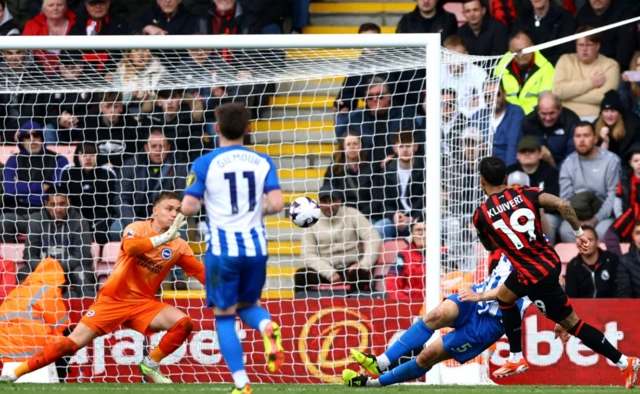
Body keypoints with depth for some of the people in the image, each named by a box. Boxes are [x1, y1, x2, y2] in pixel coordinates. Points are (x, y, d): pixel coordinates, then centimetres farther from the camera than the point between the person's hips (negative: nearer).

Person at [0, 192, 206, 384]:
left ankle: (151, 365, 3)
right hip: (113, 299, -4)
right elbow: (130, 248, -34)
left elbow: (204, 274, 4)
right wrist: (164, 237, -39)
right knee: (72, 343, -12)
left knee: (183, 323, -20)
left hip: (142, 303, 4)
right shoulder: (137, 228, -10)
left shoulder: (178, 246, 0)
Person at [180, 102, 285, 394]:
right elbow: (277, 204, -5)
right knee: (247, 305, 23)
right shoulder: (263, 162, 3)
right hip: (255, 246, 3)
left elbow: (187, 208, -8)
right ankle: (267, 327, -13)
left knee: (224, 315, 8)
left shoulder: (205, 163, -4)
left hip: (223, 248, -3)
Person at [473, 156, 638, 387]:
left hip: (536, 277, -7)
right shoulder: (525, 194, 0)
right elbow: (563, 205, -14)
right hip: (549, 260, 7)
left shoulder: (481, 215, -8)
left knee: (571, 323, 5)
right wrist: (578, 233, -1)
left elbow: (490, 247, 11)